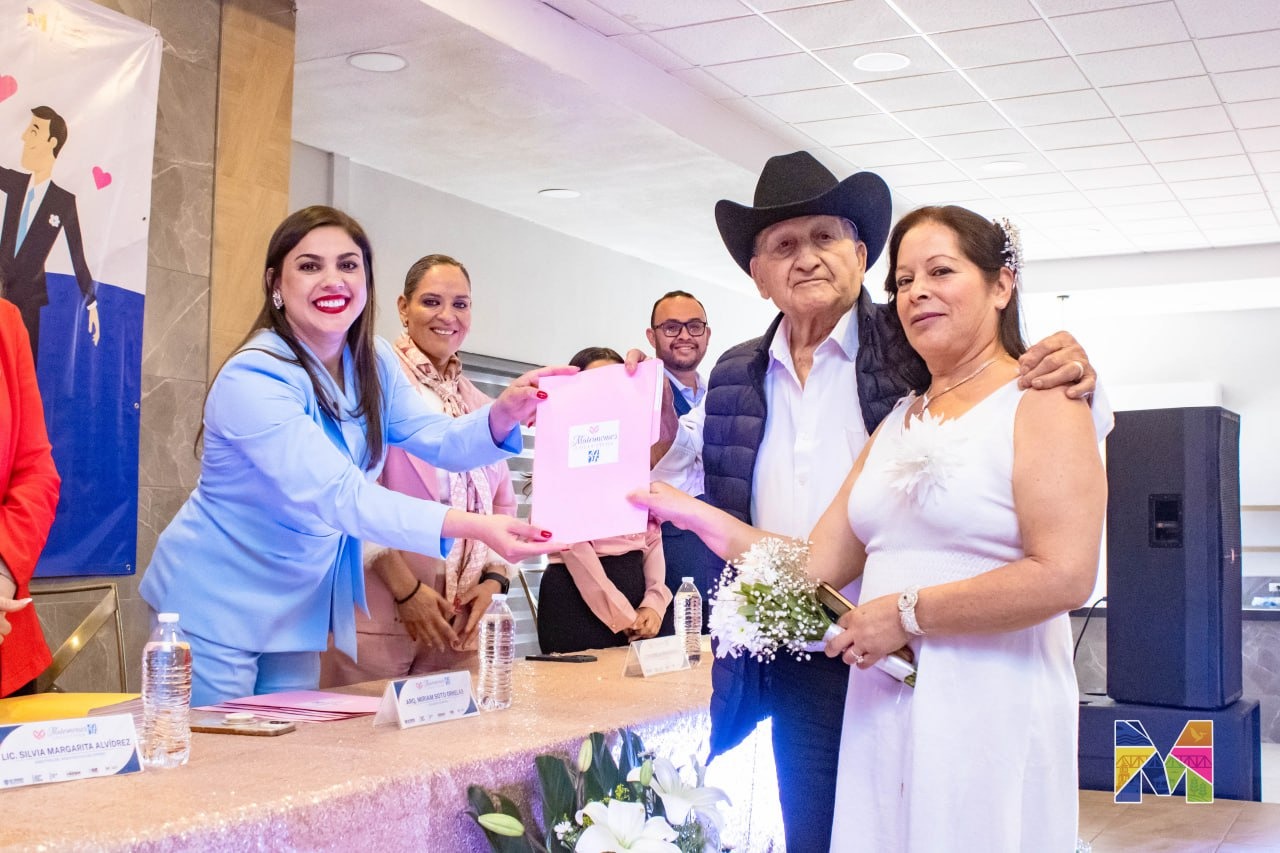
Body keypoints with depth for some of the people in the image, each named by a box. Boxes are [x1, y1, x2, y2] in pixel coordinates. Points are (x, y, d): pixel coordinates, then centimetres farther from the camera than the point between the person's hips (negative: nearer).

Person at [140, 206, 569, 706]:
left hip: (300, 606, 7)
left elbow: (439, 441, -8)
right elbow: (340, 496, -35)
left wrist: (503, 415, -31)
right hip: (218, 605, -7)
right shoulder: (251, 379, -26)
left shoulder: (373, 363, 0)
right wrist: (473, 527, -46)